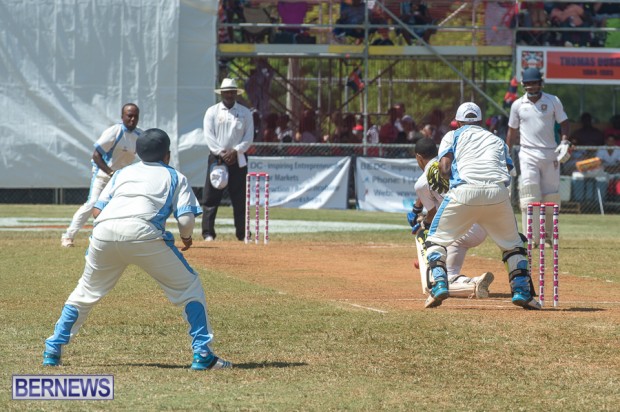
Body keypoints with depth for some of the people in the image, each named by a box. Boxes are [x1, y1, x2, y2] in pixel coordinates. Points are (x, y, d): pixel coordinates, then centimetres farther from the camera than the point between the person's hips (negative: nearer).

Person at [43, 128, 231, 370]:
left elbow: (97, 210, 21)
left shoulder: (123, 173, 31)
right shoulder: (175, 177, 22)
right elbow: (186, 219, 6)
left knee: (86, 293, 24)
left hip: (104, 232, 3)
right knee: (188, 287, 11)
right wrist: (186, 238, 27)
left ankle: (52, 351, 21)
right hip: (142, 232, -3)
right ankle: (202, 354, 3)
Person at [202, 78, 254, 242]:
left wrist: (235, 151, -12)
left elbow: (249, 137, 2)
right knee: (211, 197, -5)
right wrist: (221, 153, -13)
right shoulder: (212, 112, 5)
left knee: (240, 198, 2)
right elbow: (209, 136, -3)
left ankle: (242, 233, 7)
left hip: (238, 159, 1)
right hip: (217, 158, -1)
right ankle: (208, 233, -3)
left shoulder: (245, 113, 7)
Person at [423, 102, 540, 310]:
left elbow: (444, 169, 6)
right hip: (498, 191, 2)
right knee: (512, 243, 21)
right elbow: (507, 169, 18)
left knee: (436, 237, 13)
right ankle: (522, 291, 9)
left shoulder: (453, 136, 22)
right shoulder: (497, 140, 31)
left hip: (465, 190, -2)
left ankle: (439, 285, -7)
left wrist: (442, 177, 28)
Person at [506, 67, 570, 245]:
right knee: (529, 191, -16)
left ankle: (549, 235, 17)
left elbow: (564, 123, 6)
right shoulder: (518, 105, 7)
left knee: (551, 195, 2)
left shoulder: (553, 101, 4)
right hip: (528, 155, -1)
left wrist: (565, 142, -11)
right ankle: (531, 236, -19)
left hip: (550, 154, 1)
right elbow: (513, 131, 14)